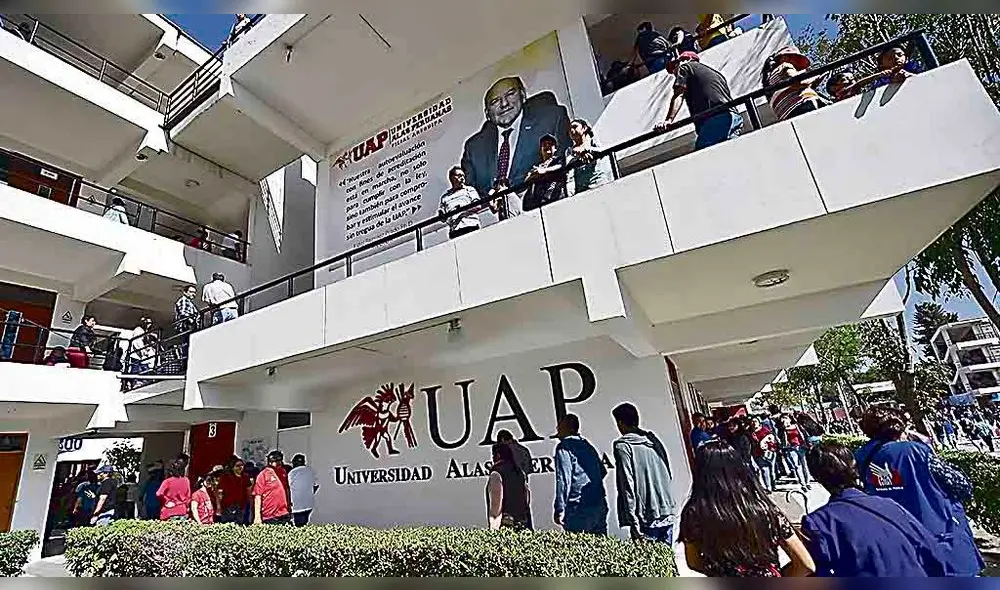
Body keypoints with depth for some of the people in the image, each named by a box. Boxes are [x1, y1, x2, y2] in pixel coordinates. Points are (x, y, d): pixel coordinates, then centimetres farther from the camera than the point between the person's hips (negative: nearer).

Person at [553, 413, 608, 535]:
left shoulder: (564, 447, -7)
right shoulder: (587, 445, 15)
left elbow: (563, 480, -15)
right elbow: (603, 471, 24)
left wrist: (559, 509, -15)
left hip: (579, 508, -7)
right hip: (600, 506, 8)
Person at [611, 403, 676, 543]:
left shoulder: (623, 446, -12)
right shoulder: (653, 439, 8)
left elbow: (627, 486, -15)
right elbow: (669, 475, 14)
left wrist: (632, 522, -13)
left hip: (647, 518, -7)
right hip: (668, 513, 7)